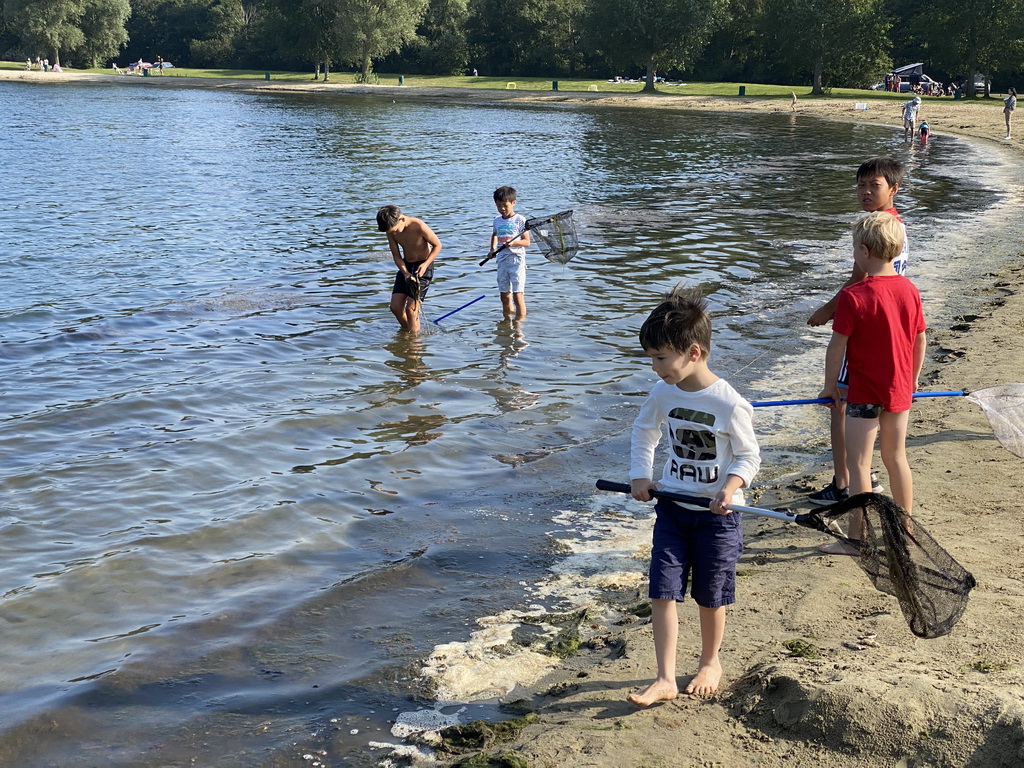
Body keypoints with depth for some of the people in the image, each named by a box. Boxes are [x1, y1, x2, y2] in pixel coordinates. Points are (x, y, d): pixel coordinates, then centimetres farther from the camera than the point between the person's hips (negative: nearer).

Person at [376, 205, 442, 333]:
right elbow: (396, 255, -3)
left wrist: (426, 264, -24)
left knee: (411, 309, -13)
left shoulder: (419, 226, -26)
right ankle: (406, 333, 22)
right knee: (395, 307, 0)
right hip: (405, 266, 5)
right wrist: (405, 273, -19)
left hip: (423, 266, -5)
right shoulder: (391, 229, -10)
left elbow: (437, 245, -13)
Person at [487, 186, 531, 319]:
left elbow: (527, 242, -7)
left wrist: (514, 242, -24)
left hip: (516, 260, -6)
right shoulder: (497, 220, 12)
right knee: (505, 296, 10)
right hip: (502, 261, 6)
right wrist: (492, 250, 16)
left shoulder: (520, 220, -5)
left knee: (518, 295, -9)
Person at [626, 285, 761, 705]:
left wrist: (730, 489, -25)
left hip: (717, 514, -4)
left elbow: (749, 456, -8)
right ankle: (665, 679, 5)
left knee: (711, 596, 11)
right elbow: (643, 432, 14)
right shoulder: (663, 394, -4)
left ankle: (710, 662, 34)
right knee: (663, 593, -1)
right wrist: (640, 476, 3)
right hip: (672, 507, 4)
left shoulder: (729, 404, -19)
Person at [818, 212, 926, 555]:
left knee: (858, 463, 2)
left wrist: (830, 384, -1)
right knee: (896, 457, 18)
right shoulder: (910, 290, 0)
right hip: (900, 390, 7)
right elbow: (919, 341, 8)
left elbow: (837, 346, -14)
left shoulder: (854, 296, -19)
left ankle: (856, 537, 7)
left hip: (865, 394, -6)